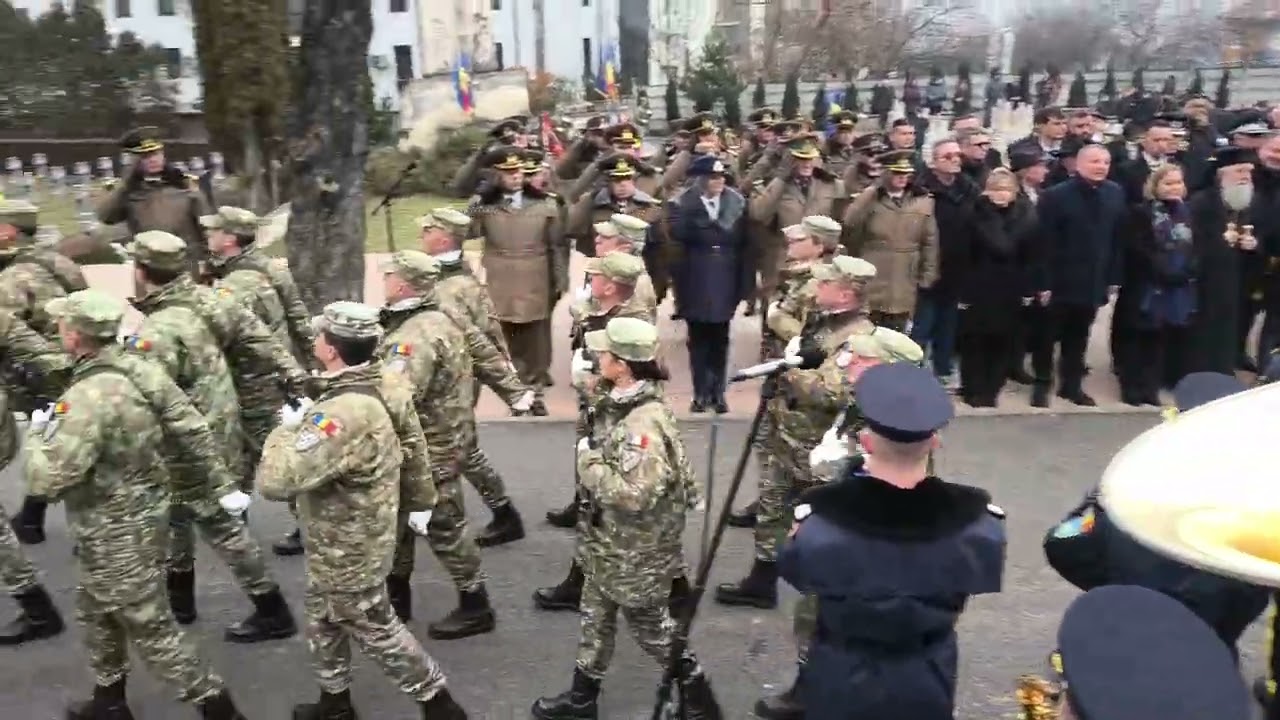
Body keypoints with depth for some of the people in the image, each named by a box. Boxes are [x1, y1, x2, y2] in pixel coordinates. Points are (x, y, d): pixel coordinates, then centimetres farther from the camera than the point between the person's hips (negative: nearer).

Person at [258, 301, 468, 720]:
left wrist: (286, 429, -20)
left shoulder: (344, 414, -37)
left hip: (348, 552, -9)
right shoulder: (378, 388, -6)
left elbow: (275, 481, -38)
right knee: (324, 619, 26)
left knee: (376, 631, 11)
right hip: (341, 543, 9)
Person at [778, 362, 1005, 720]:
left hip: (840, 687, -1)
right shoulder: (977, 518, -26)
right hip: (927, 687, 2)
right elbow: (980, 581, -4)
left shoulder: (821, 515, -31)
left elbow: (794, 573, -9)